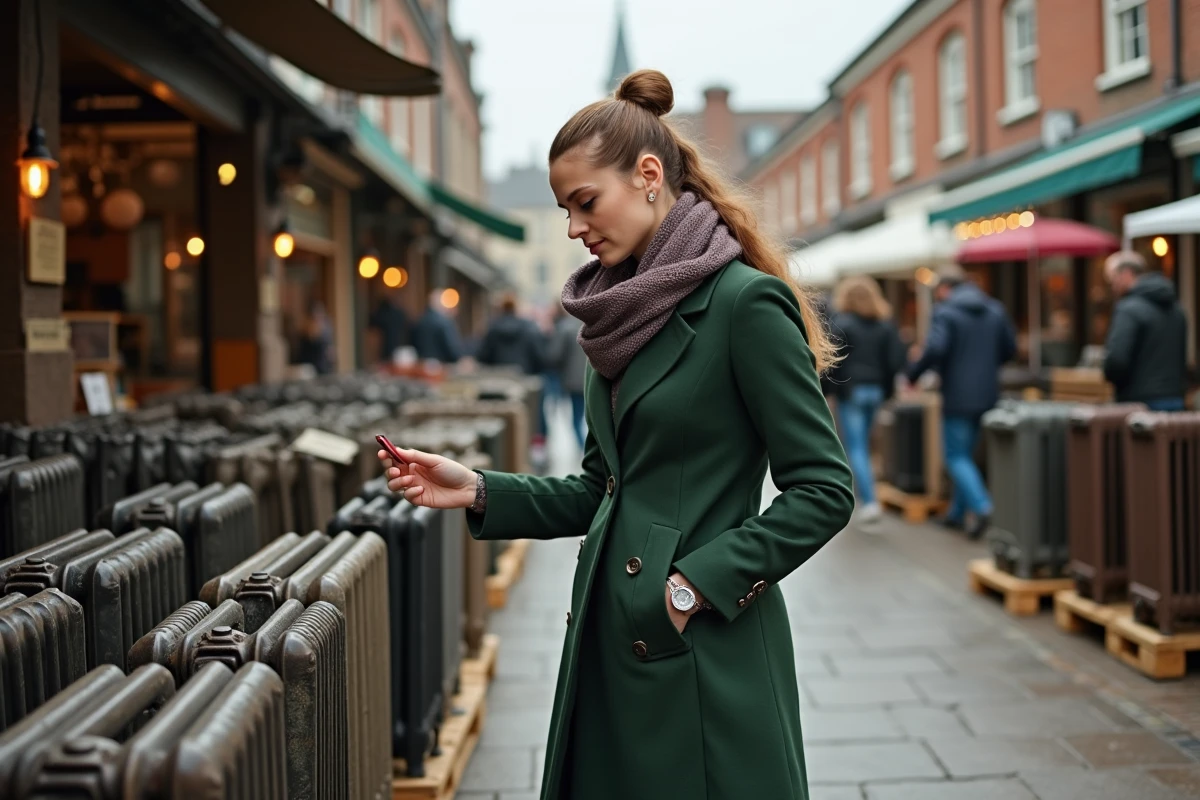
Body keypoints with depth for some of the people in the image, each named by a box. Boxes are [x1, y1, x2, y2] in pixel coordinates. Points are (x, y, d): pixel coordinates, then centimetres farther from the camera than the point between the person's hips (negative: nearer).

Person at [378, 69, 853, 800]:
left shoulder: (744, 302, -14)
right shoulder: (624, 310, 10)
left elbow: (824, 490, -14)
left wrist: (696, 585, -17)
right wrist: (478, 492, 2)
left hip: (707, 653, -7)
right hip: (616, 637, 8)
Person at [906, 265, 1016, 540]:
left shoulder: (944, 312, -11)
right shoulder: (995, 309, 9)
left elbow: (935, 350, -23)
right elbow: (1010, 348, 12)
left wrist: (913, 374, -11)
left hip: (958, 396, -7)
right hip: (987, 395, 7)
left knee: (956, 456, -1)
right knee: (966, 453, 17)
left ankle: (981, 506, -19)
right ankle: (958, 512, 23)